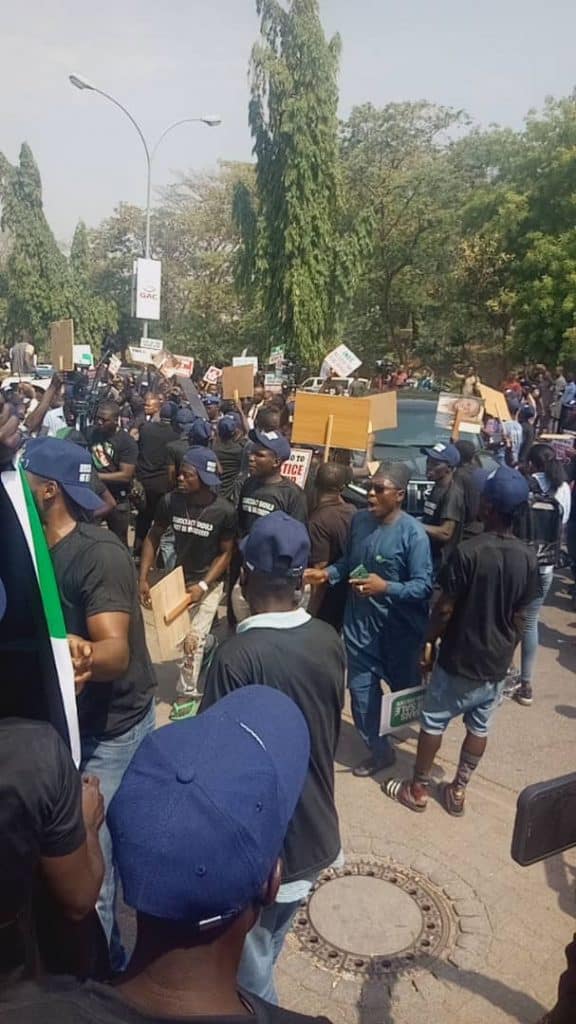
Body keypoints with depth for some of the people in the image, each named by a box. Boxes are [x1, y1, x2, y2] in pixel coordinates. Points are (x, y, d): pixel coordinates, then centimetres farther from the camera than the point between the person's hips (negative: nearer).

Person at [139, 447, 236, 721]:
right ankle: (209, 645, 48)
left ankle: (187, 695, 17)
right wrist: (143, 578, -9)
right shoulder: (170, 501, -16)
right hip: (179, 577, 4)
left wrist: (202, 586, -21)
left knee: (193, 640, -4)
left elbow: (225, 553, -11)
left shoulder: (224, 511, -23)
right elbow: (153, 538, -3)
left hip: (208, 582, -3)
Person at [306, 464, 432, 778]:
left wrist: (386, 587, -34)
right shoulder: (359, 520, -2)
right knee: (361, 688, 9)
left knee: (404, 687, 19)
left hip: (399, 625, -4)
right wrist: (327, 574, -5)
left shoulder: (413, 533, -20)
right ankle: (379, 750, 30)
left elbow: (424, 586, -21)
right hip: (359, 621, 5)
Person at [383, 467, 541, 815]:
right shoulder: (528, 558, -6)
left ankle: (418, 789, 24)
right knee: (479, 727, 17)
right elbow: (520, 617, 2)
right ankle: (458, 790, 31)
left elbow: (445, 608, -16)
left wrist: (430, 642, -1)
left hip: (459, 659, -5)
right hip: (498, 662, 5)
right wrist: (506, 649, 16)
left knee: (434, 722, 11)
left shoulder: (468, 551, -22)